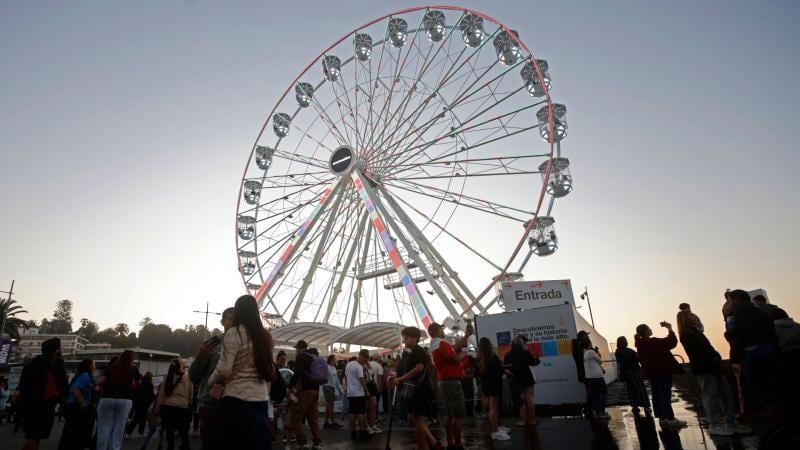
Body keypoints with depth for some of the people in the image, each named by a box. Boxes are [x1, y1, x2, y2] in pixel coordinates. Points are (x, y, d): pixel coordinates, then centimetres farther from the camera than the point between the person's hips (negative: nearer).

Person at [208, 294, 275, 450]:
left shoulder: (234, 333, -7)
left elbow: (224, 369, -12)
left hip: (236, 400, -5)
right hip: (260, 400, 6)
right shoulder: (265, 336, 10)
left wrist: (211, 381, 6)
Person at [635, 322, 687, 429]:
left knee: (657, 396, 10)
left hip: (652, 373, 9)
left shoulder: (641, 344, 6)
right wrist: (670, 329, -9)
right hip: (662, 372, -9)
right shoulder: (652, 342, -21)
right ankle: (670, 419, -2)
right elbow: (672, 342, -20)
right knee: (665, 396, -5)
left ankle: (662, 418, 16)